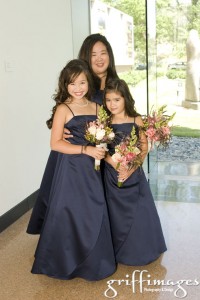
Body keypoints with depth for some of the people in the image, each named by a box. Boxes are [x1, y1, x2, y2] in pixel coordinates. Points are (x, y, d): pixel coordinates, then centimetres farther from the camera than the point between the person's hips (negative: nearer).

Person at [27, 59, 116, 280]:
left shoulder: (96, 107, 8)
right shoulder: (63, 109, -8)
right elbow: (55, 143, -14)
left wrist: (102, 150, -5)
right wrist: (86, 149, -19)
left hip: (92, 169, 5)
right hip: (71, 170, -5)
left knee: (94, 214, 12)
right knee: (70, 215, 4)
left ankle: (93, 261, 34)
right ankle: (66, 262, 26)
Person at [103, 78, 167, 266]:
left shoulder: (136, 120, -4)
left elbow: (144, 148, -3)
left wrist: (132, 169, -13)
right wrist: (117, 166, -19)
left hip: (134, 174, 0)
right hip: (113, 174, 0)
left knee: (139, 211, 4)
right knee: (117, 213, 8)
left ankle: (141, 249, 26)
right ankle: (121, 250, 26)